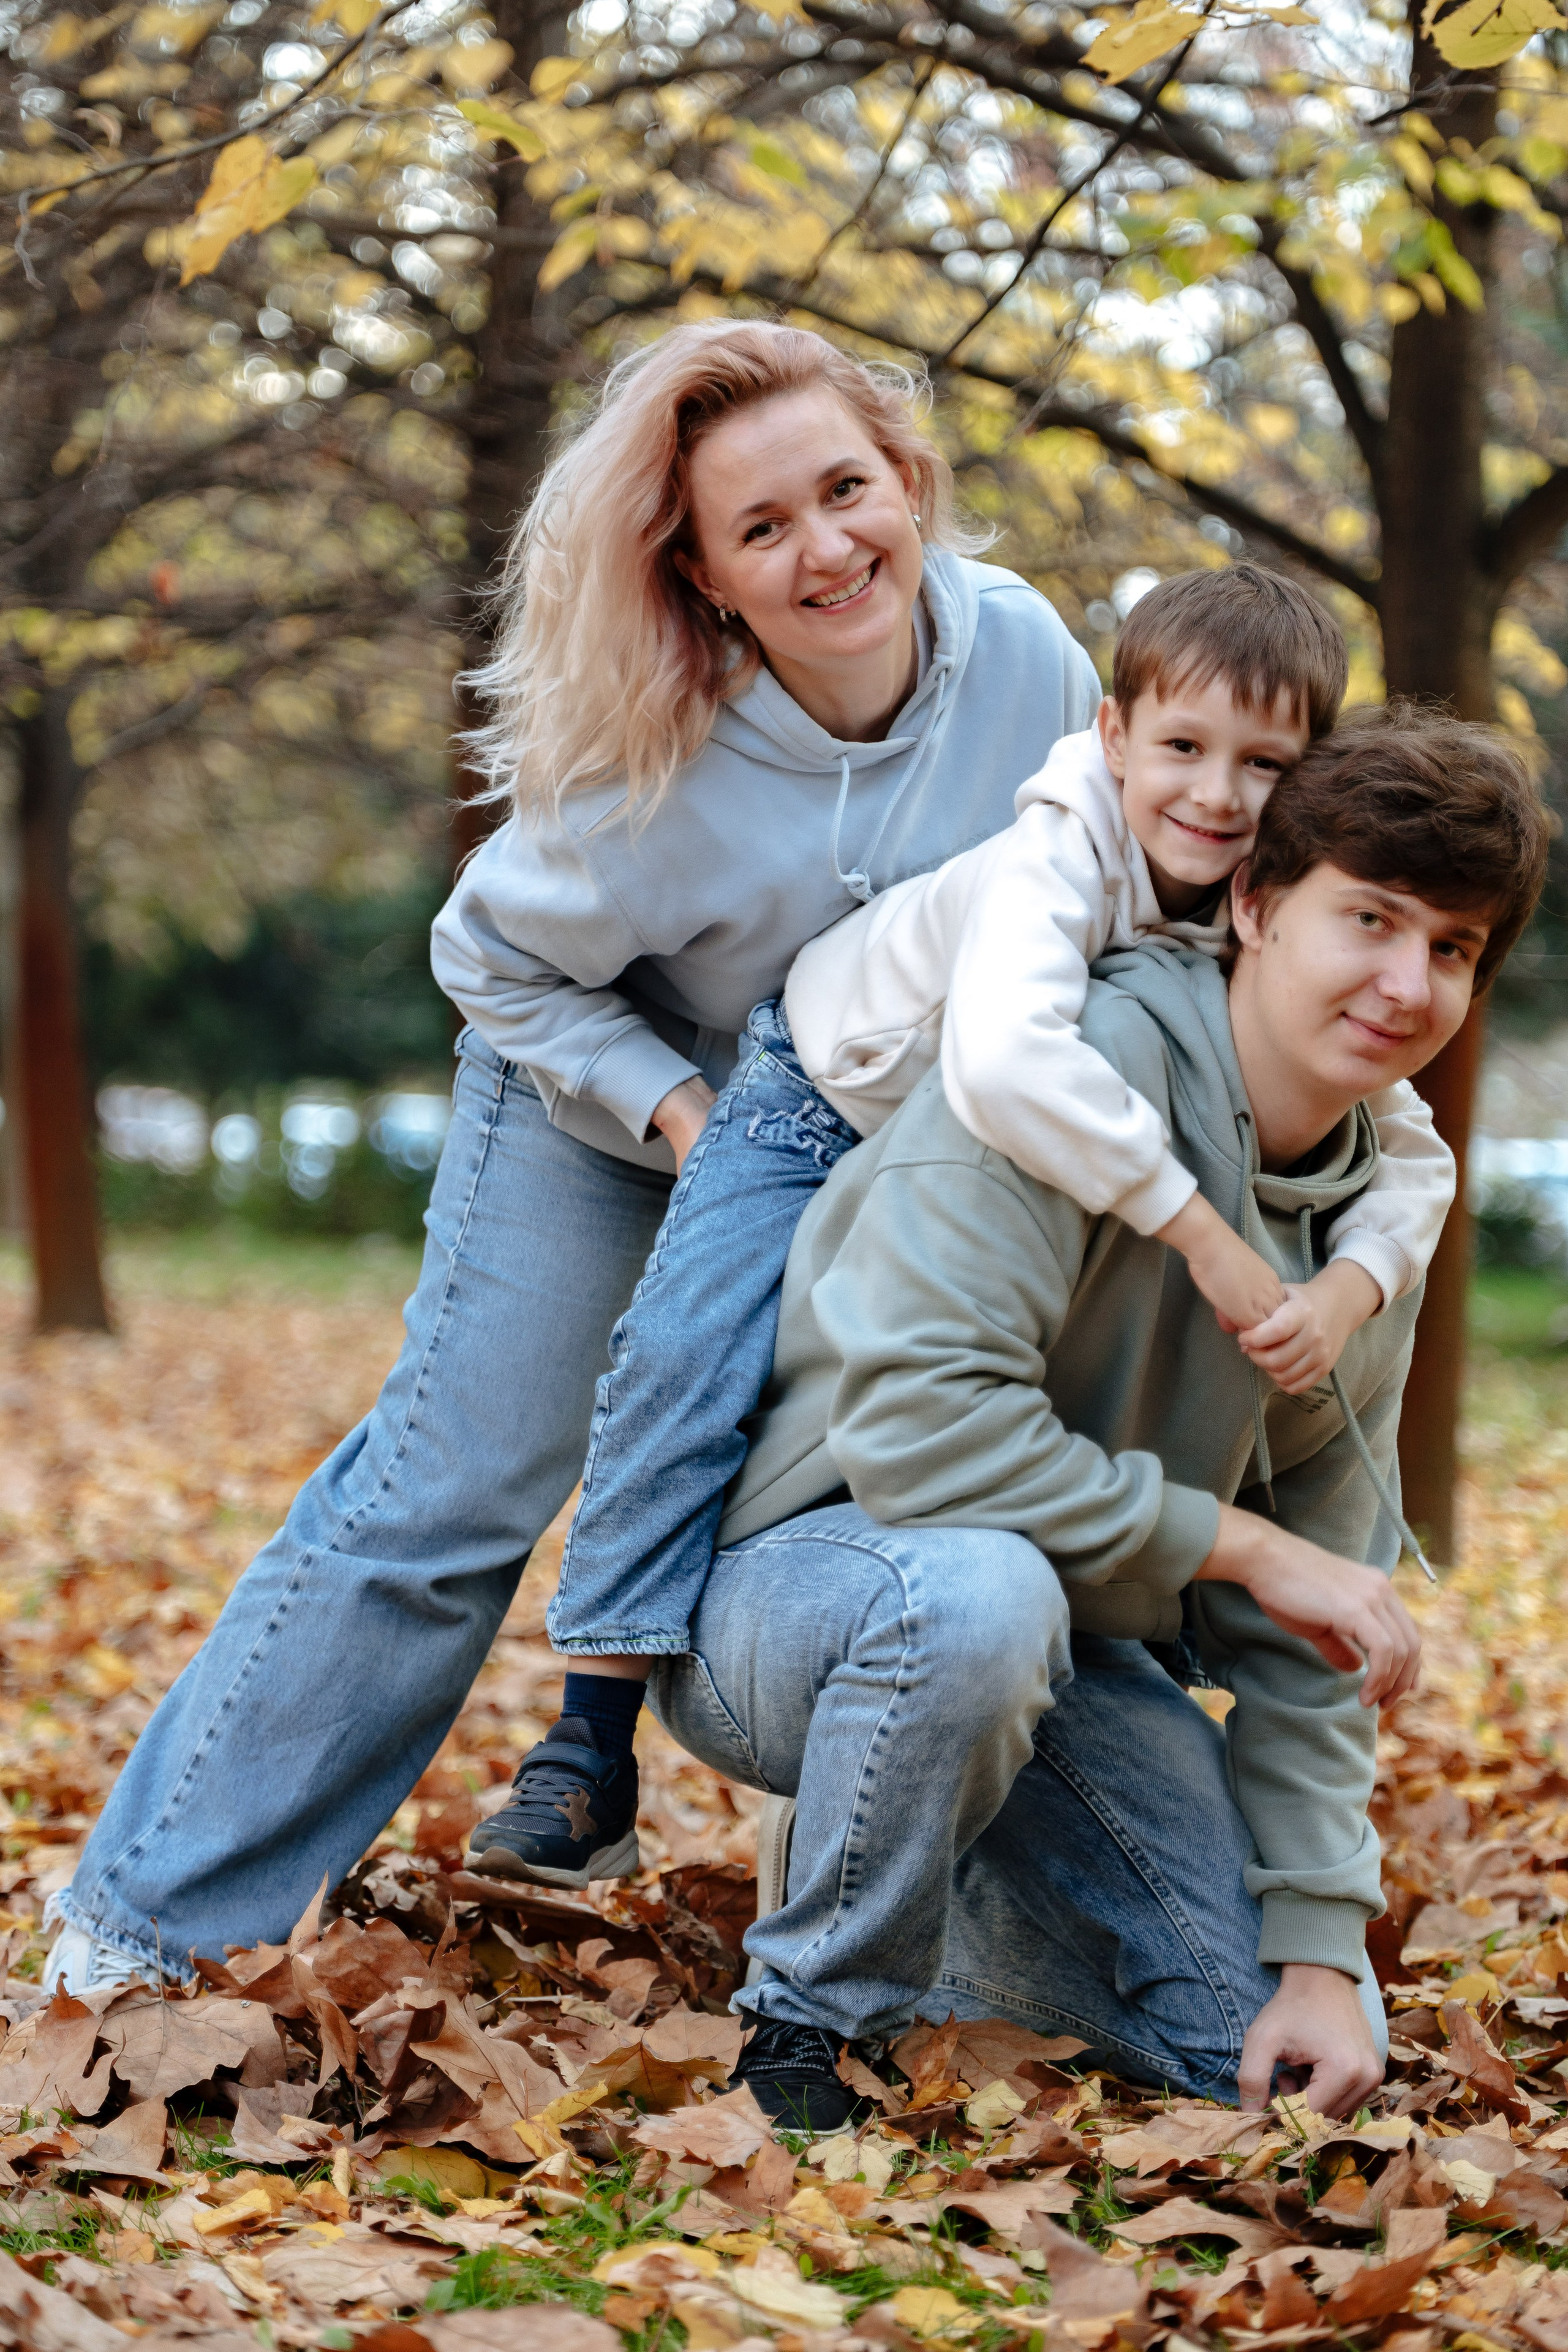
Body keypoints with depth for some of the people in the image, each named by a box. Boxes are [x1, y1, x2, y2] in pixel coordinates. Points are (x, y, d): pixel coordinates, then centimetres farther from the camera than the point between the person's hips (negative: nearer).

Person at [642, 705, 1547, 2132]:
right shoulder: (1088, 1065, -23)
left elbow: (1305, 1632, 3)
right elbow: (911, 1417, -32)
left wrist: (1321, 1950, -6)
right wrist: (1238, 1542, -25)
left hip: (1066, 1651, 7)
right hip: (794, 1573, -7)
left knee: (1301, 2060, -4)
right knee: (977, 1593, -42)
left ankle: (934, 1923, 23)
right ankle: (811, 2021, -15)